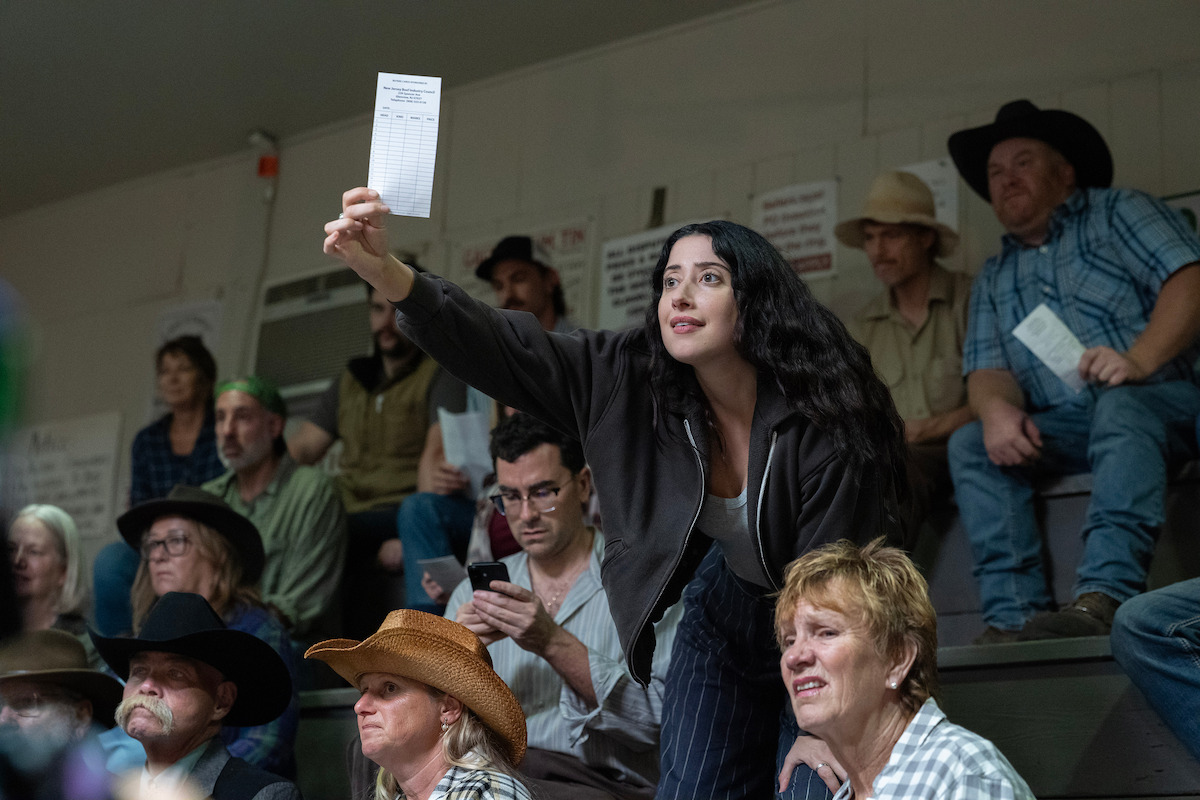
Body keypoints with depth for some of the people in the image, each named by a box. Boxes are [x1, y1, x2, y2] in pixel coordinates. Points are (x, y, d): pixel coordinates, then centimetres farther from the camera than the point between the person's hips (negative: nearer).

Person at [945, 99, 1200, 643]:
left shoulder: (1118, 213, 11)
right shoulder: (993, 278, 23)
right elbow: (987, 370, 10)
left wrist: (1139, 358, -24)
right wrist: (997, 409, -16)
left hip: (1156, 401, -4)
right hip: (1061, 429, 4)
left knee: (1119, 406, -37)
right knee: (969, 444, -21)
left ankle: (1102, 596, -52)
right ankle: (1013, 615, -33)